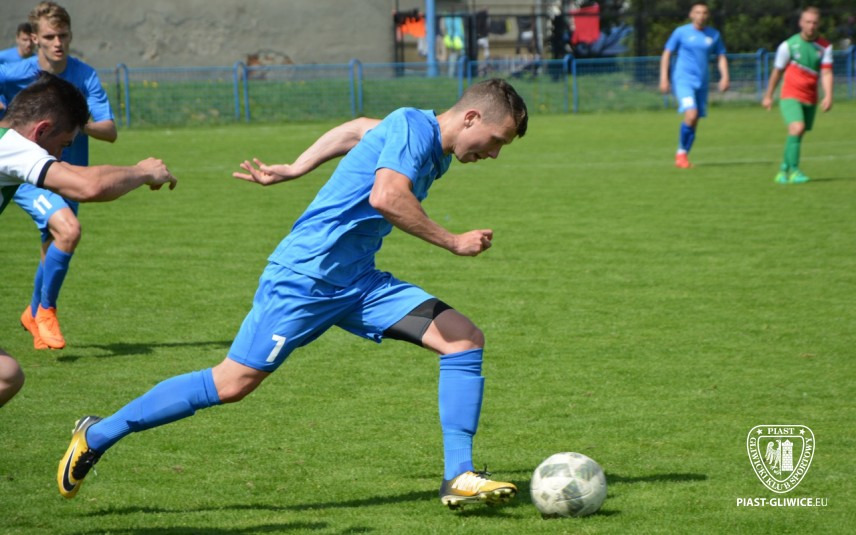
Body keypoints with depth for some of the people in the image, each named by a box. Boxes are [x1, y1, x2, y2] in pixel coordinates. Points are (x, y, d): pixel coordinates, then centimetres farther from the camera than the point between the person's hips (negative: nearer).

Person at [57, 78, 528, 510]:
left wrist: (293, 170, 29)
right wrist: (454, 243, -24)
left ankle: (458, 477, -3)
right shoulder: (414, 126, -16)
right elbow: (385, 196, -34)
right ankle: (98, 434, 9)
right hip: (305, 276, -9)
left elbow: (357, 132, 28)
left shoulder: (432, 150, 12)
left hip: (356, 281, 9)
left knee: (465, 339, -4)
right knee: (232, 382, -7)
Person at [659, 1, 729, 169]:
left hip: (701, 83, 4)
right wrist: (663, 78, -3)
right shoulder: (681, 32, -1)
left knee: (694, 123, 4)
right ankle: (681, 152, -6)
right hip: (683, 79, -4)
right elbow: (666, 54, 4)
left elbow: (721, 57, 16)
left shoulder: (714, 35, 8)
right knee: (691, 114, -23)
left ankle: (682, 155, 17)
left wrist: (725, 77, 0)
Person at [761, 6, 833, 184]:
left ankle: (784, 169, 28)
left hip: (810, 98, 4)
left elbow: (826, 73, -7)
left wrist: (828, 96, -23)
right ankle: (793, 170, -20)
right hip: (790, 96, -4)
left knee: (798, 135, 9)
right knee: (797, 128, -23)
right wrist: (768, 96, 11)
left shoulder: (825, 47, 0)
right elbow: (777, 71, 4)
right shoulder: (788, 45, -6)